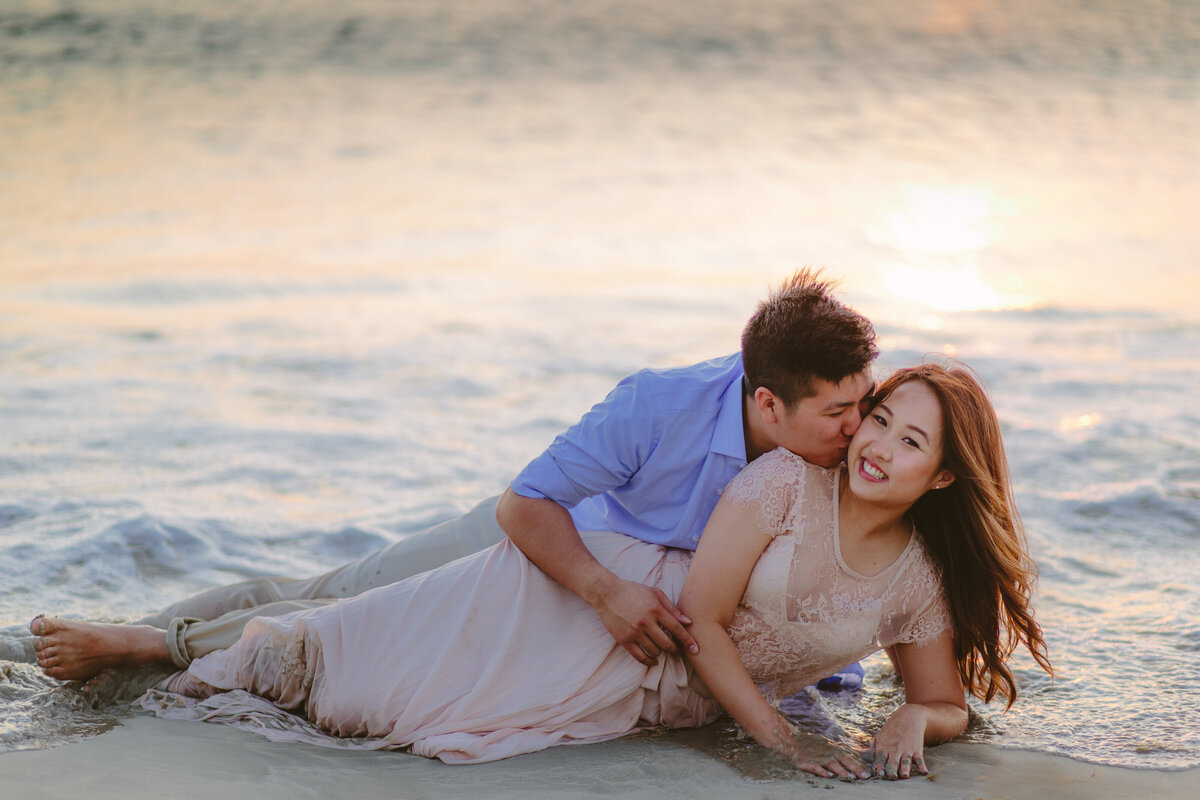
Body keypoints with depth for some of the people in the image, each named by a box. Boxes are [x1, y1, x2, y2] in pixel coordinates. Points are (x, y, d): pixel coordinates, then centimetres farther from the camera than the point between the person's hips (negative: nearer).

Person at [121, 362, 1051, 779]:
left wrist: (913, 722, -15)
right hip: (595, 599, -3)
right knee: (366, 662, -7)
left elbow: (947, 703, 8)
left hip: (652, 700, 4)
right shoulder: (785, 482, -17)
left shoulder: (922, 583, -3)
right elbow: (700, 616, -17)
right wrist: (776, 732, -20)